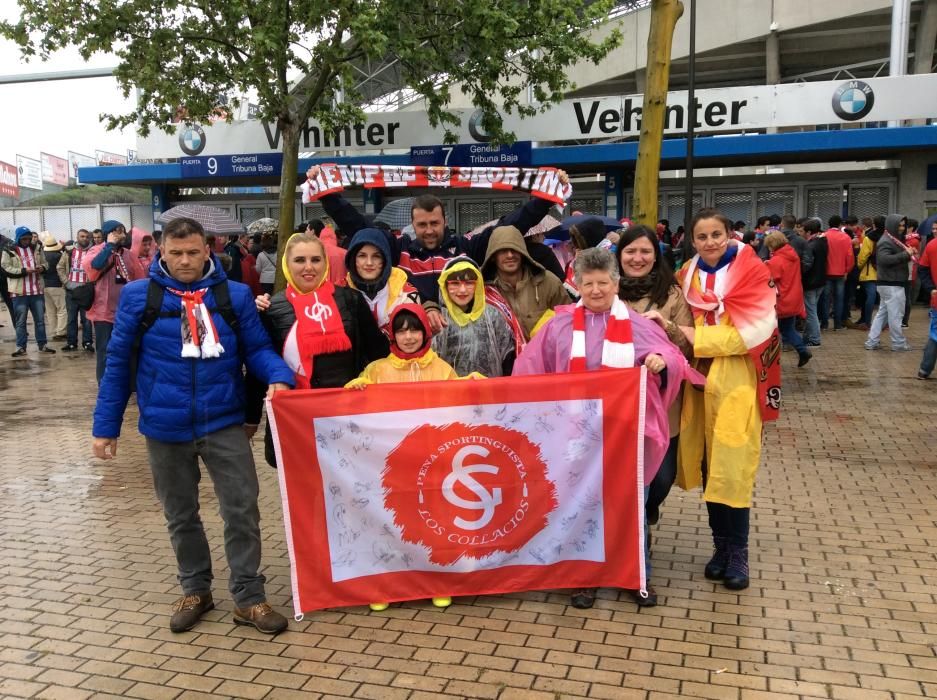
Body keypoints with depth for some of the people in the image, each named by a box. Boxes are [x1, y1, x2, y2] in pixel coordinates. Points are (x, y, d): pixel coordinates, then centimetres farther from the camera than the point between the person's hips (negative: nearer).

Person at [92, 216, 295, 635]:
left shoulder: (235, 295, -1)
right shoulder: (138, 297, -4)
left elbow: (256, 348, 1)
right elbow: (119, 363, 0)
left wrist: (278, 377, -21)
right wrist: (106, 426, 1)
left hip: (224, 422, 0)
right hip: (165, 427, 1)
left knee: (242, 509, 1)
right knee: (180, 515, 16)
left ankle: (248, 597, 16)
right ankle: (195, 590, 34)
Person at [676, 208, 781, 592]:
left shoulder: (751, 272, -6)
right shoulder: (687, 275, 10)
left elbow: (755, 329, -15)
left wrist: (698, 338, -15)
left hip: (736, 380, -4)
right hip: (699, 377, 5)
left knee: (732, 466, -5)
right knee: (708, 465, 7)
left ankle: (738, 552, 8)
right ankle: (721, 545, 20)